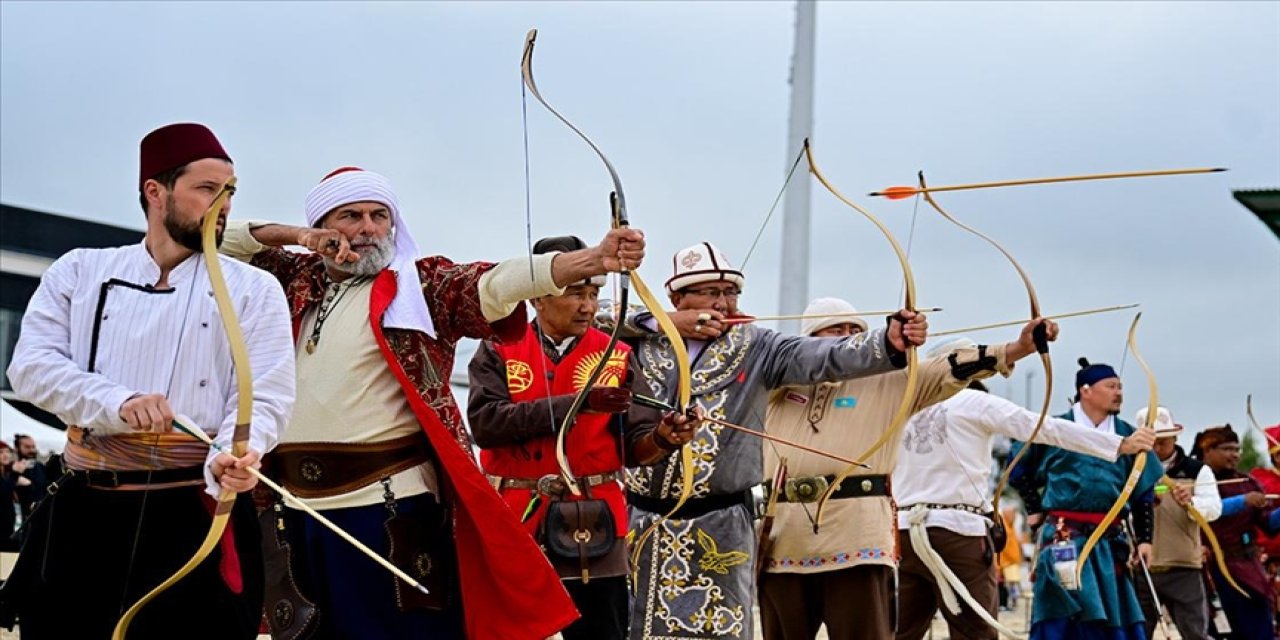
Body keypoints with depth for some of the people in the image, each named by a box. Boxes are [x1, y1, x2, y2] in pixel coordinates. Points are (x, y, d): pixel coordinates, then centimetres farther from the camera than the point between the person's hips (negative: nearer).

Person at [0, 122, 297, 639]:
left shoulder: (254, 289, 6)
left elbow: (265, 397, -4)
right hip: (83, 512, 2)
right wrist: (119, 403, -17)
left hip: (199, 515, -2)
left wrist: (233, 457, -27)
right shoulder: (81, 272, 11)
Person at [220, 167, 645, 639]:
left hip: (392, 506, -4)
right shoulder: (297, 282, 15)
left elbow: (494, 283, -16)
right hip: (295, 510, 5)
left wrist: (592, 260, -34)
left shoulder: (422, 284, 1)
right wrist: (292, 236, 2)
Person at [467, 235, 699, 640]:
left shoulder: (615, 357, 5)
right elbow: (485, 422, -15)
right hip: (513, 528, 0)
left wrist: (661, 439, -27)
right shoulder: (499, 352, 2)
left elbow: (634, 446, -2)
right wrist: (577, 402, -20)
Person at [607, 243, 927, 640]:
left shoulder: (754, 347, 1)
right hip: (643, 522, 2)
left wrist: (889, 342, -31)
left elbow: (822, 357, -13)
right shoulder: (642, 344, 8)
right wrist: (669, 324, -7)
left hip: (720, 527, -2)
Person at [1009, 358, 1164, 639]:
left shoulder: (1127, 435, 7)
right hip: (1064, 540, -4)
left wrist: (1144, 539, 6)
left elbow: (1143, 492, 12)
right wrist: (1035, 509, 7)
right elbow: (1020, 471, 13)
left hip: (1110, 541, 4)